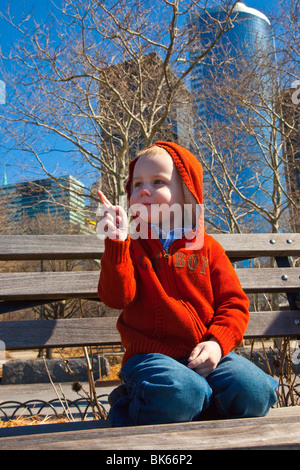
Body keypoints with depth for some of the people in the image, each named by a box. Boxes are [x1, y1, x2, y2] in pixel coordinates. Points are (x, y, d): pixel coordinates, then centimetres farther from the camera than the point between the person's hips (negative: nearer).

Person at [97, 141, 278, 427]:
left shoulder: (205, 247, 10)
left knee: (254, 392, -22)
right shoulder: (132, 245, 6)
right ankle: (135, 405, -2)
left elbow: (234, 303, 7)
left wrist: (217, 342, -11)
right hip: (151, 354, -2)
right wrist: (116, 243, -21)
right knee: (180, 395, -33)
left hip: (203, 353, 3)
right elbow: (116, 297, -11)